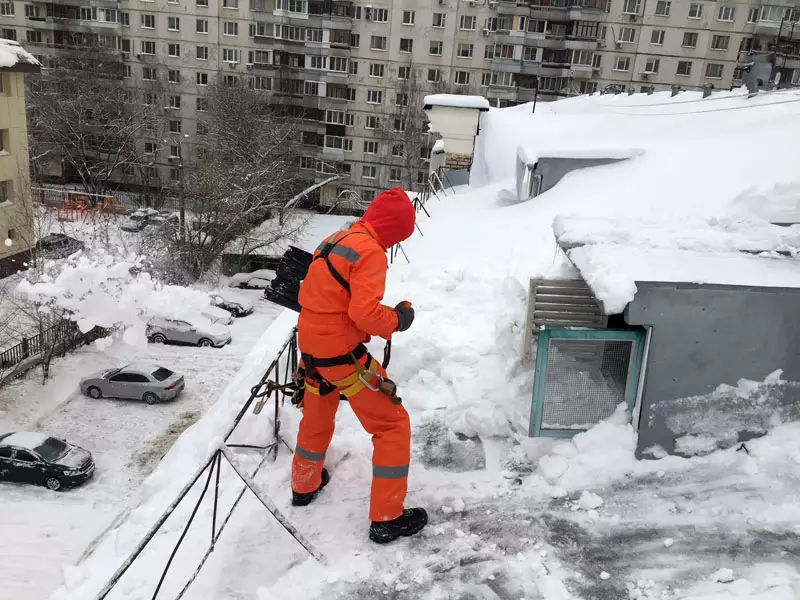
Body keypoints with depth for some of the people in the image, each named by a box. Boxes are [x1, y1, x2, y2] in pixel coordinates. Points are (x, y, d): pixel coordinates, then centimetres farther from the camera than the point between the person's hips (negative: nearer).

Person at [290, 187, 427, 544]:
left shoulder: (334, 241, 10)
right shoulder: (370, 251, -18)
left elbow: (309, 296, 17)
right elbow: (365, 313, -27)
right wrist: (398, 320, -9)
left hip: (311, 346, 9)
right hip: (342, 354, -9)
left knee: (317, 419, 29)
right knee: (393, 426, 2)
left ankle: (304, 485, 50)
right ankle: (387, 518, 8)